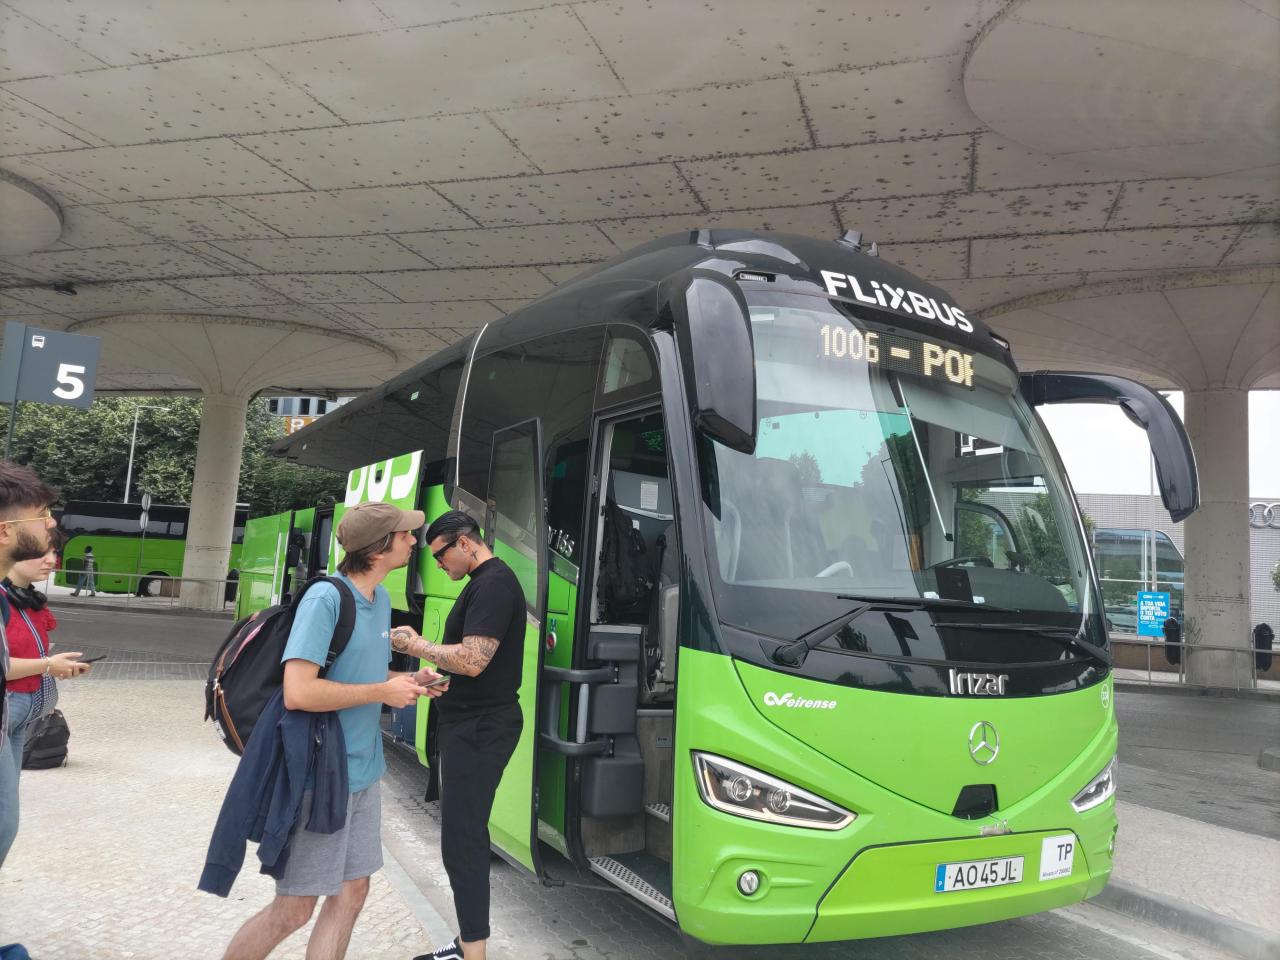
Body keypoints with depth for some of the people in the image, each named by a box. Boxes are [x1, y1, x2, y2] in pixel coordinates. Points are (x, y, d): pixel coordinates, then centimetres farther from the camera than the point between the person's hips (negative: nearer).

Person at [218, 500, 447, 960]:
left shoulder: (381, 598, 7)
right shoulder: (325, 598, -21)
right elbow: (298, 691, -29)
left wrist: (406, 680, 2)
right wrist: (383, 692, -19)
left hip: (363, 772, 8)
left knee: (352, 890, 14)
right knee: (295, 907, 4)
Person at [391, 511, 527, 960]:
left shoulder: (492, 585, -19)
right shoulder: (485, 582, 14)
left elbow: (472, 661, -26)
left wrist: (416, 645, -14)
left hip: (479, 730, -11)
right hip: (474, 726, 11)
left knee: (460, 841, -6)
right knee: (468, 835, 17)